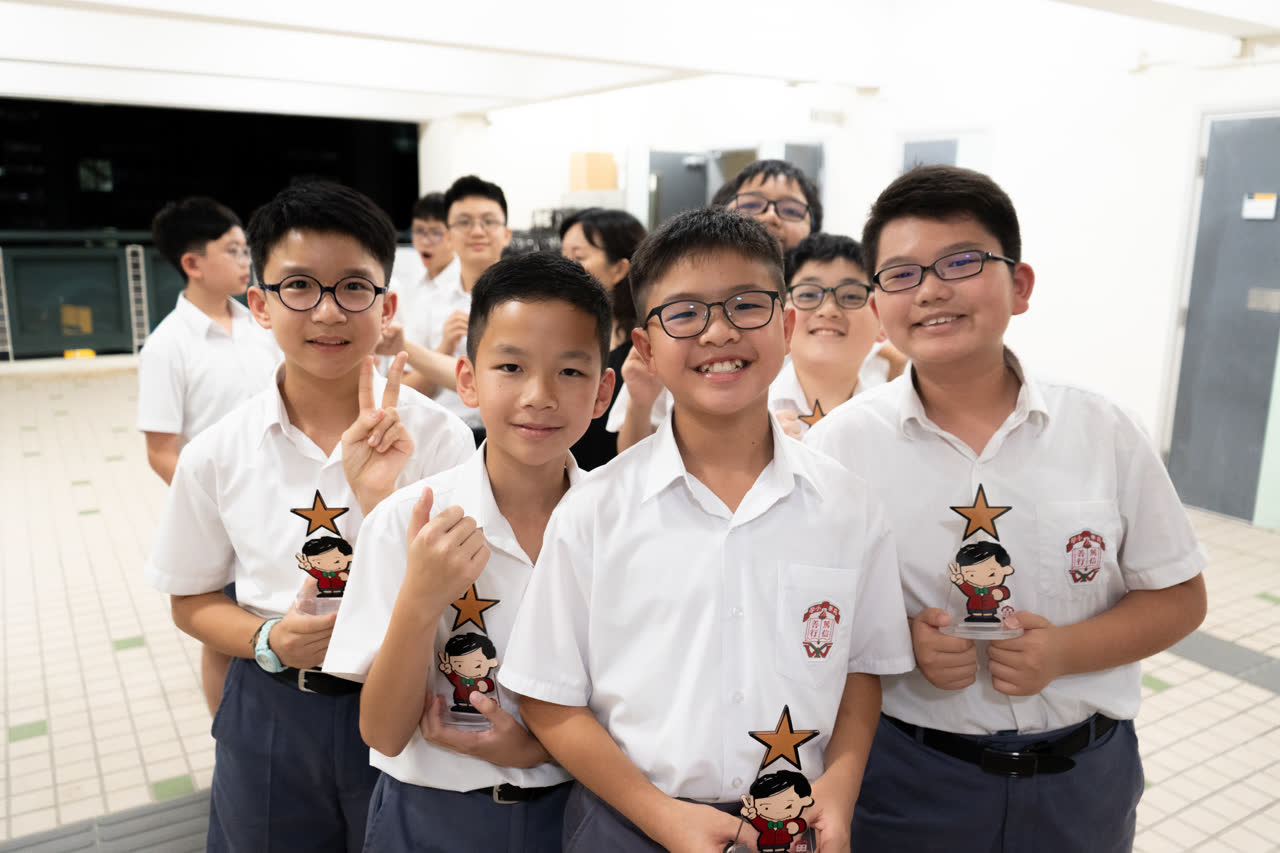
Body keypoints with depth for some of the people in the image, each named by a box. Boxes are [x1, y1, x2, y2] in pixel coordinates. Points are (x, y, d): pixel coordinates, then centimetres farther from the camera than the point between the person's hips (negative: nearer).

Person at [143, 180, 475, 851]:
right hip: (268, 720, 2)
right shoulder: (217, 455, -7)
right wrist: (270, 641, -14)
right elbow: (192, 600, 6)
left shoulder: (435, 436, -13)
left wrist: (381, 496, -28)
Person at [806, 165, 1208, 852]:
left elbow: (1178, 597, 1)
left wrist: (1066, 650, -16)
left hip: (1083, 776, 2)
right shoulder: (840, 442, -10)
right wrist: (899, 638, -23)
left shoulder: (1104, 432, -6)